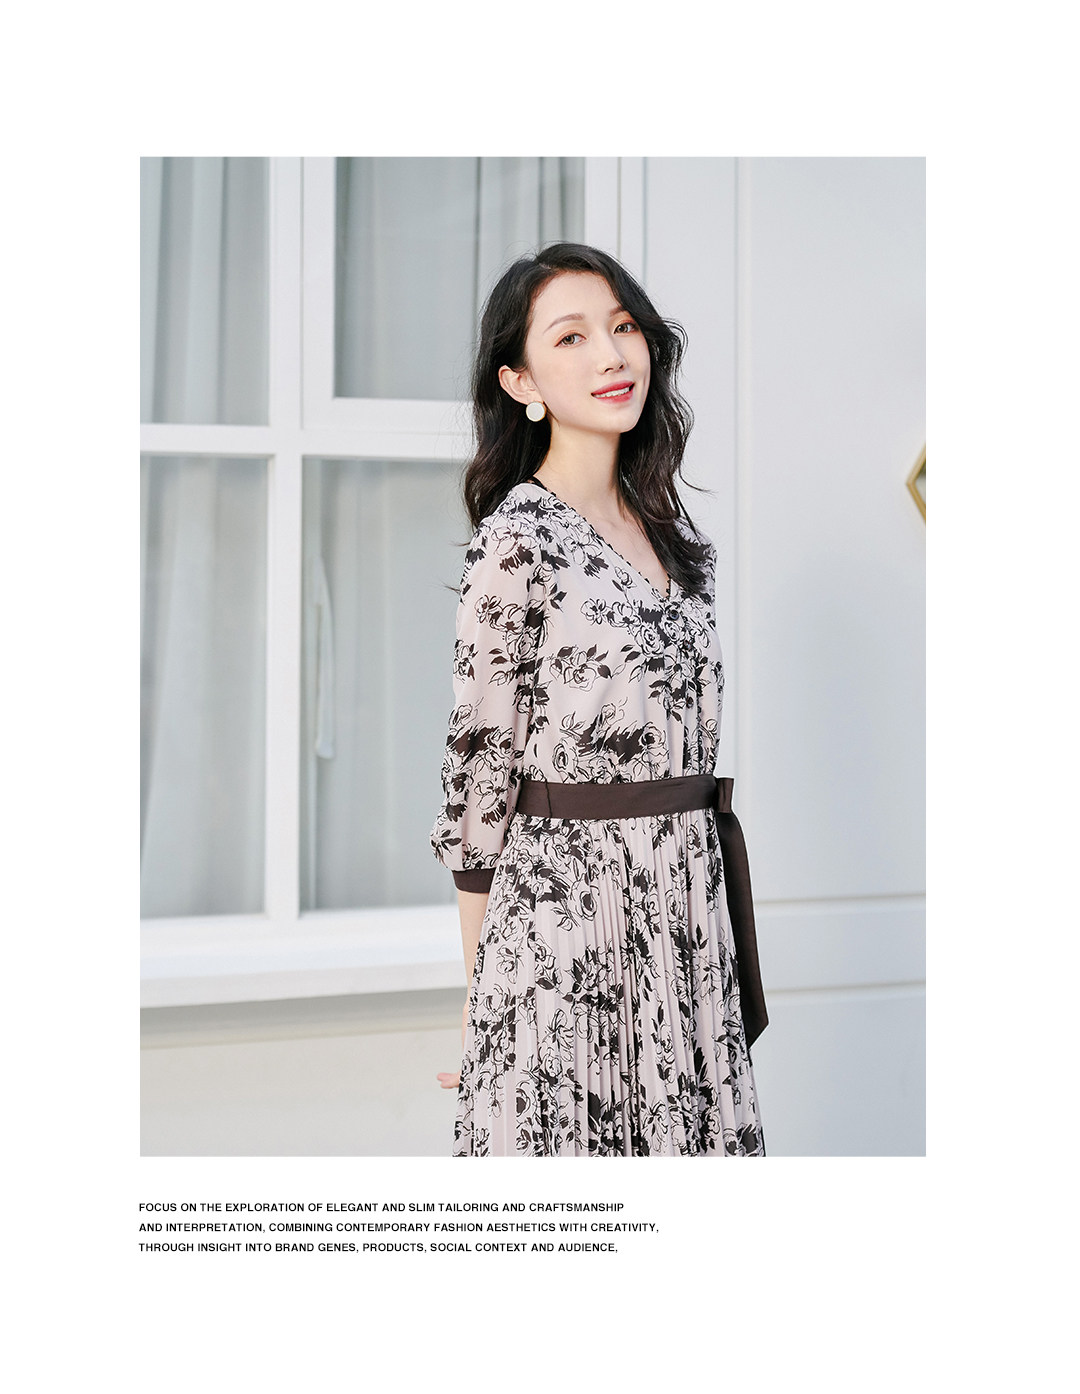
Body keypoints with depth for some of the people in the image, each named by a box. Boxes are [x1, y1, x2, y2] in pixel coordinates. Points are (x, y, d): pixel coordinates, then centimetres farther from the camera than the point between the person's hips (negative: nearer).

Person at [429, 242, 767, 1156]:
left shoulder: (671, 533, 11)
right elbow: (482, 778, -8)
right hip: (567, 918, -6)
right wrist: (484, 1000, -7)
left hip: (688, 911, 7)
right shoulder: (518, 542, -10)